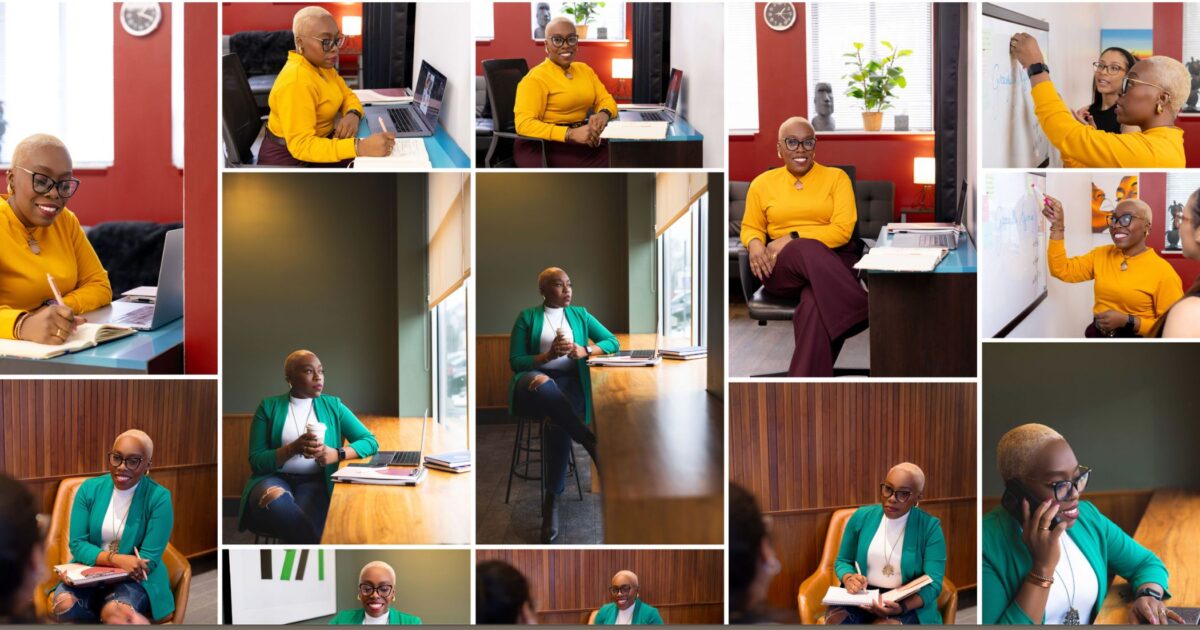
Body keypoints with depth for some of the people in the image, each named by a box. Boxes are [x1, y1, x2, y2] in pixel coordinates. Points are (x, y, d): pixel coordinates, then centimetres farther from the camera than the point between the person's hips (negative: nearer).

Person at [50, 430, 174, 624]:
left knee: (115, 611, -37)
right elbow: (77, 545, -4)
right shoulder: (89, 489, 1)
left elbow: (148, 560, -11)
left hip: (137, 579, -4)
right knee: (64, 604, -29)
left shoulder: (159, 498, -9)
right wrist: (115, 559, -23)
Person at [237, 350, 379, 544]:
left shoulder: (333, 406, 12)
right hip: (275, 477, 0)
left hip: (315, 482, 0)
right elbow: (256, 462, 0)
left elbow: (370, 442, 7)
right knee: (273, 498, -39)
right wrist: (294, 449, -18)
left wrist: (337, 454, -13)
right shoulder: (269, 407, 6)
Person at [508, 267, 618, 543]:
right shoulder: (527, 317, 11)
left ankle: (552, 502, -31)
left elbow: (613, 342, 13)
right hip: (533, 379, -2)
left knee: (559, 421, -35)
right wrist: (548, 355, -13)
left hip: (569, 382, 2)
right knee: (544, 385, -43)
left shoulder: (580, 315, 18)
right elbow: (515, 361, 4)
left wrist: (585, 350, -7)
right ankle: (592, 444, -42)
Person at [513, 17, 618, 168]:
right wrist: (571, 134, -28)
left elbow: (606, 100, 16)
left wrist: (604, 114, -11)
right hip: (545, 147, -7)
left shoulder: (584, 69, 17)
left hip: (582, 143, 7)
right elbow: (524, 124, -17)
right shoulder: (536, 78, -7)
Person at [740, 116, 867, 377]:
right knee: (809, 251, -40)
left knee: (815, 305, -40)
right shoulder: (763, 182, 15)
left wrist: (791, 239, -12)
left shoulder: (836, 177, 9)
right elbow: (750, 228, 21)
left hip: (833, 261, -1)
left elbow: (843, 230, -2)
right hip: (780, 268, 1)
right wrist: (755, 245, -5)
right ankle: (867, 315, -40)